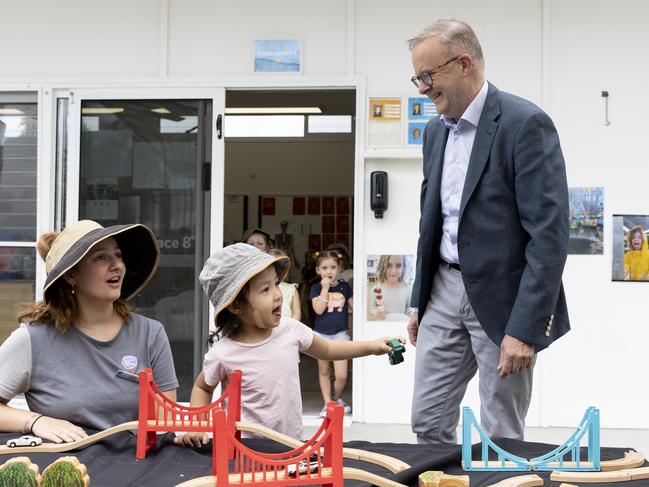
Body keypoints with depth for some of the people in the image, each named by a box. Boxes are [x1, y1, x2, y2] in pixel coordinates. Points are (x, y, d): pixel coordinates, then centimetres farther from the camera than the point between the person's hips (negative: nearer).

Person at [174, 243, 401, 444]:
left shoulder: (290, 329, -4)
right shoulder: (222, 354, -12)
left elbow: (326, 350, 16)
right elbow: (203, 387, 8)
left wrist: (372, 346, 11)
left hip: (292, 443, 4)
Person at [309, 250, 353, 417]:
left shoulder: (344, 286, 2)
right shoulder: (316, 288, -3)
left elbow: (354, 306, 8)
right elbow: (318, 309, -16)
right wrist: (325, 288, -19)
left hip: (340, 334, 0)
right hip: (321, 334, 0)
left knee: (341, 375, -6)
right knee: (324, 371, 12)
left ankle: (337, 398, 21)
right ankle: (327, 403, 24)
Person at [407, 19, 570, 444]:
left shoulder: (526, 123, -15)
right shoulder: (436, 130, 10)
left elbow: (549, 233, -19)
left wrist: (524, 329, -22)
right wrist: (420, 302, 17)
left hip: (502, 298, -7)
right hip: (445, 289, 7)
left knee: (501, 439, 4)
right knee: (428, 423, 11)